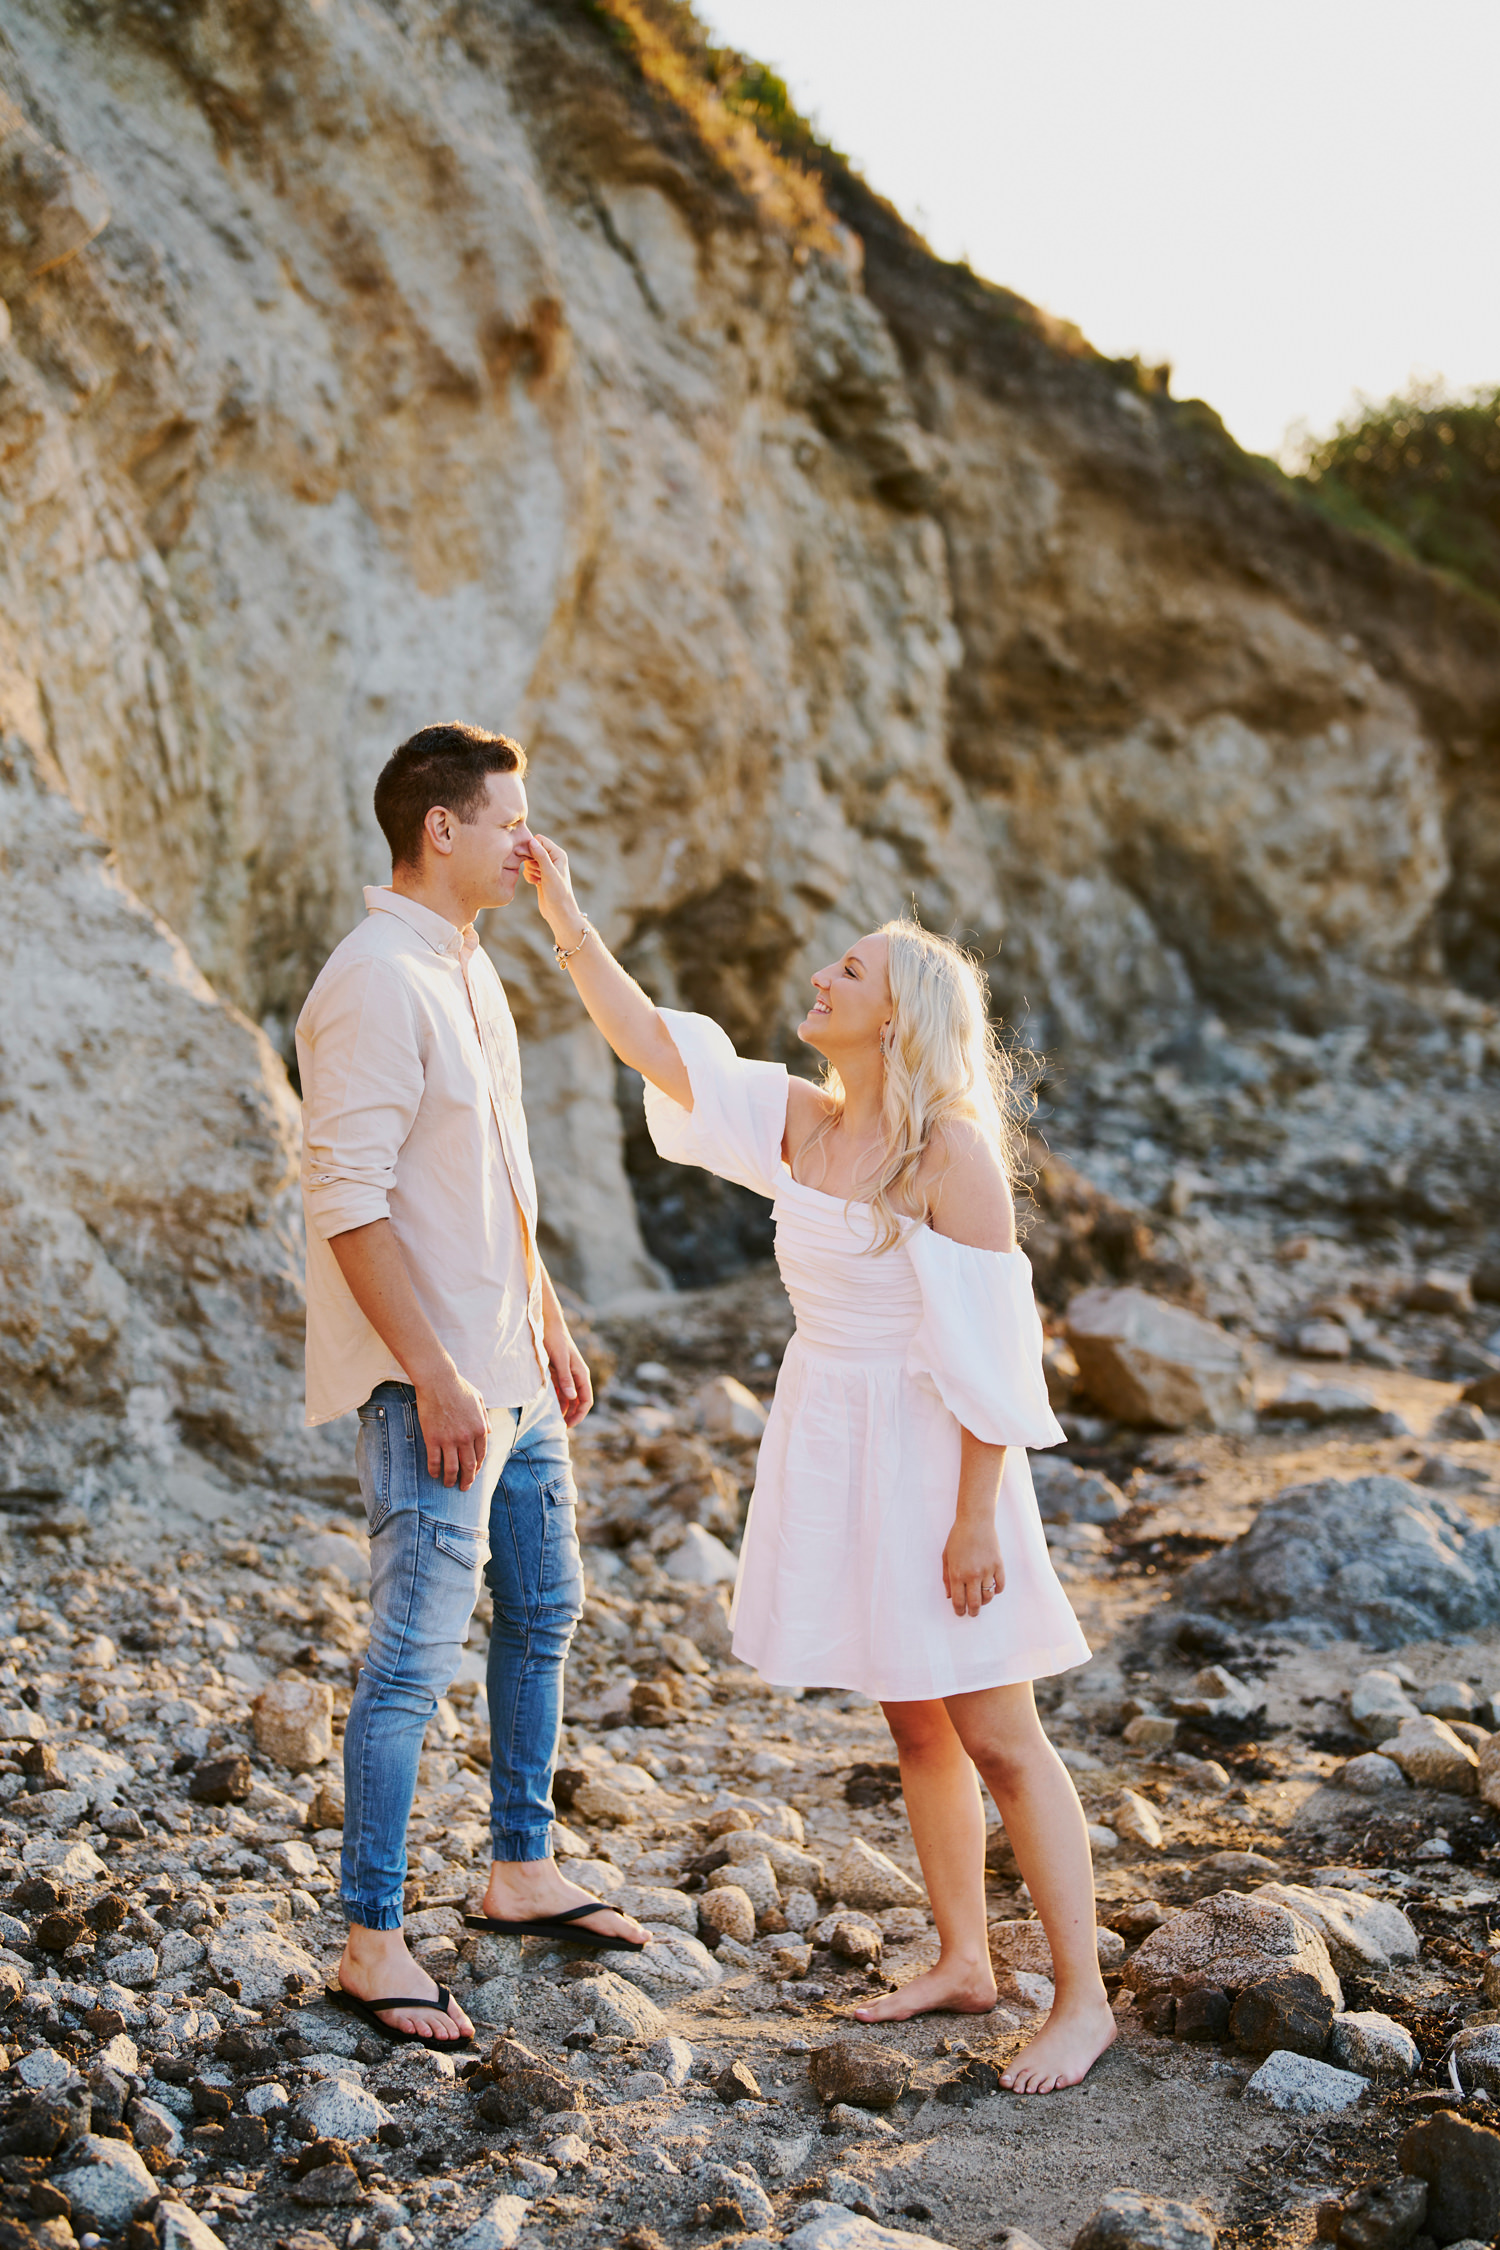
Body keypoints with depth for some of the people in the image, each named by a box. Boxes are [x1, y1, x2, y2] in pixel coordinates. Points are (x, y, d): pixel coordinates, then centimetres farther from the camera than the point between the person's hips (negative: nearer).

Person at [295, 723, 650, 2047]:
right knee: (416, 1657, -6)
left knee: (543, 1614, 18)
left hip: (508, 1367, 10)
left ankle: (524, 1872, 33)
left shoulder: (469, 968, 13)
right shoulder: (375, 985, -18)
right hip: (429, 1380, -10)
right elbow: (347, 1202, -23)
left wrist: (549, 1325, 20)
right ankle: (373, 1944, 4)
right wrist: (435, 1378, -24)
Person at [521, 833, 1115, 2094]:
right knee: (915, 1725, 16)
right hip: (830, 1448, 7)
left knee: (996, 1739, -2)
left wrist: (977, 1515, -19)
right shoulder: (799, 1123, 3)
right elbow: (649, 1042, 6)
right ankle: (964, 1963, 28)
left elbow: (990, 1351, -18)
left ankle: (1084, 1999, 8)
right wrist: (566, 918, 1)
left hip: (927, 1457, -7)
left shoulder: (953, 1154, -17)